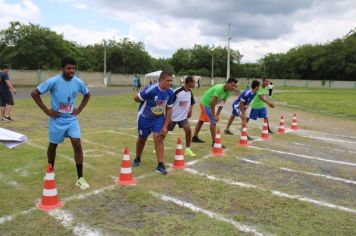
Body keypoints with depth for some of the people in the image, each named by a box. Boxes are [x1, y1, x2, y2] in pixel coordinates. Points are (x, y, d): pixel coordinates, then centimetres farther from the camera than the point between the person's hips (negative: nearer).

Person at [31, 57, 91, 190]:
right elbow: (34, 93, -11)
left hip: (72, 120, 2)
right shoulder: (53, 81, -17)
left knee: (77, 145, -8)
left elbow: (87, 94, 13)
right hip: (57, 120, -2)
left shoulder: (78, 82, -7)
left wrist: (79, 109, 2)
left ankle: (80, 178, 0)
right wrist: (47, 111, -13)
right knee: (53, 146, 14)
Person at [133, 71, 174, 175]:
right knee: (142, 138, 13)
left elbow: (169, 109, -2)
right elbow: (136, 98, -18)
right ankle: (137, 159, 38)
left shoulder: (170, 92, -13)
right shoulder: (151, 89, -30)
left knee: (158, 138, -9)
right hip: (144, 117, -3)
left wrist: (165, 126, -5)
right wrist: (147, 103, -1)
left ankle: (160, 165, -3)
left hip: (159, 118, 3)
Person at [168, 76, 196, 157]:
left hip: (183, 117, 4)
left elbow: (191, 103, 16)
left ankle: (187, 150, -1)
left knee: (188, 130, -14)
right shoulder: (177, 91, -19)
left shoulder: (190, 93, 0)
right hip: (173, 116, -4)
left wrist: (190, 110, -3)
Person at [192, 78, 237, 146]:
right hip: (206, 104, -9)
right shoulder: (219, 89, -31)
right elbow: (212, 103, -32)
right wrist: (214, 116, -27)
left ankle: (195, 137, 33)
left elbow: (221, 104, 0)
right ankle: (214, 142, -12)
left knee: (201, 120, 19)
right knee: (213, 121, -15)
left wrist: (217, 115, -6)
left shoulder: (228, 92, -5)